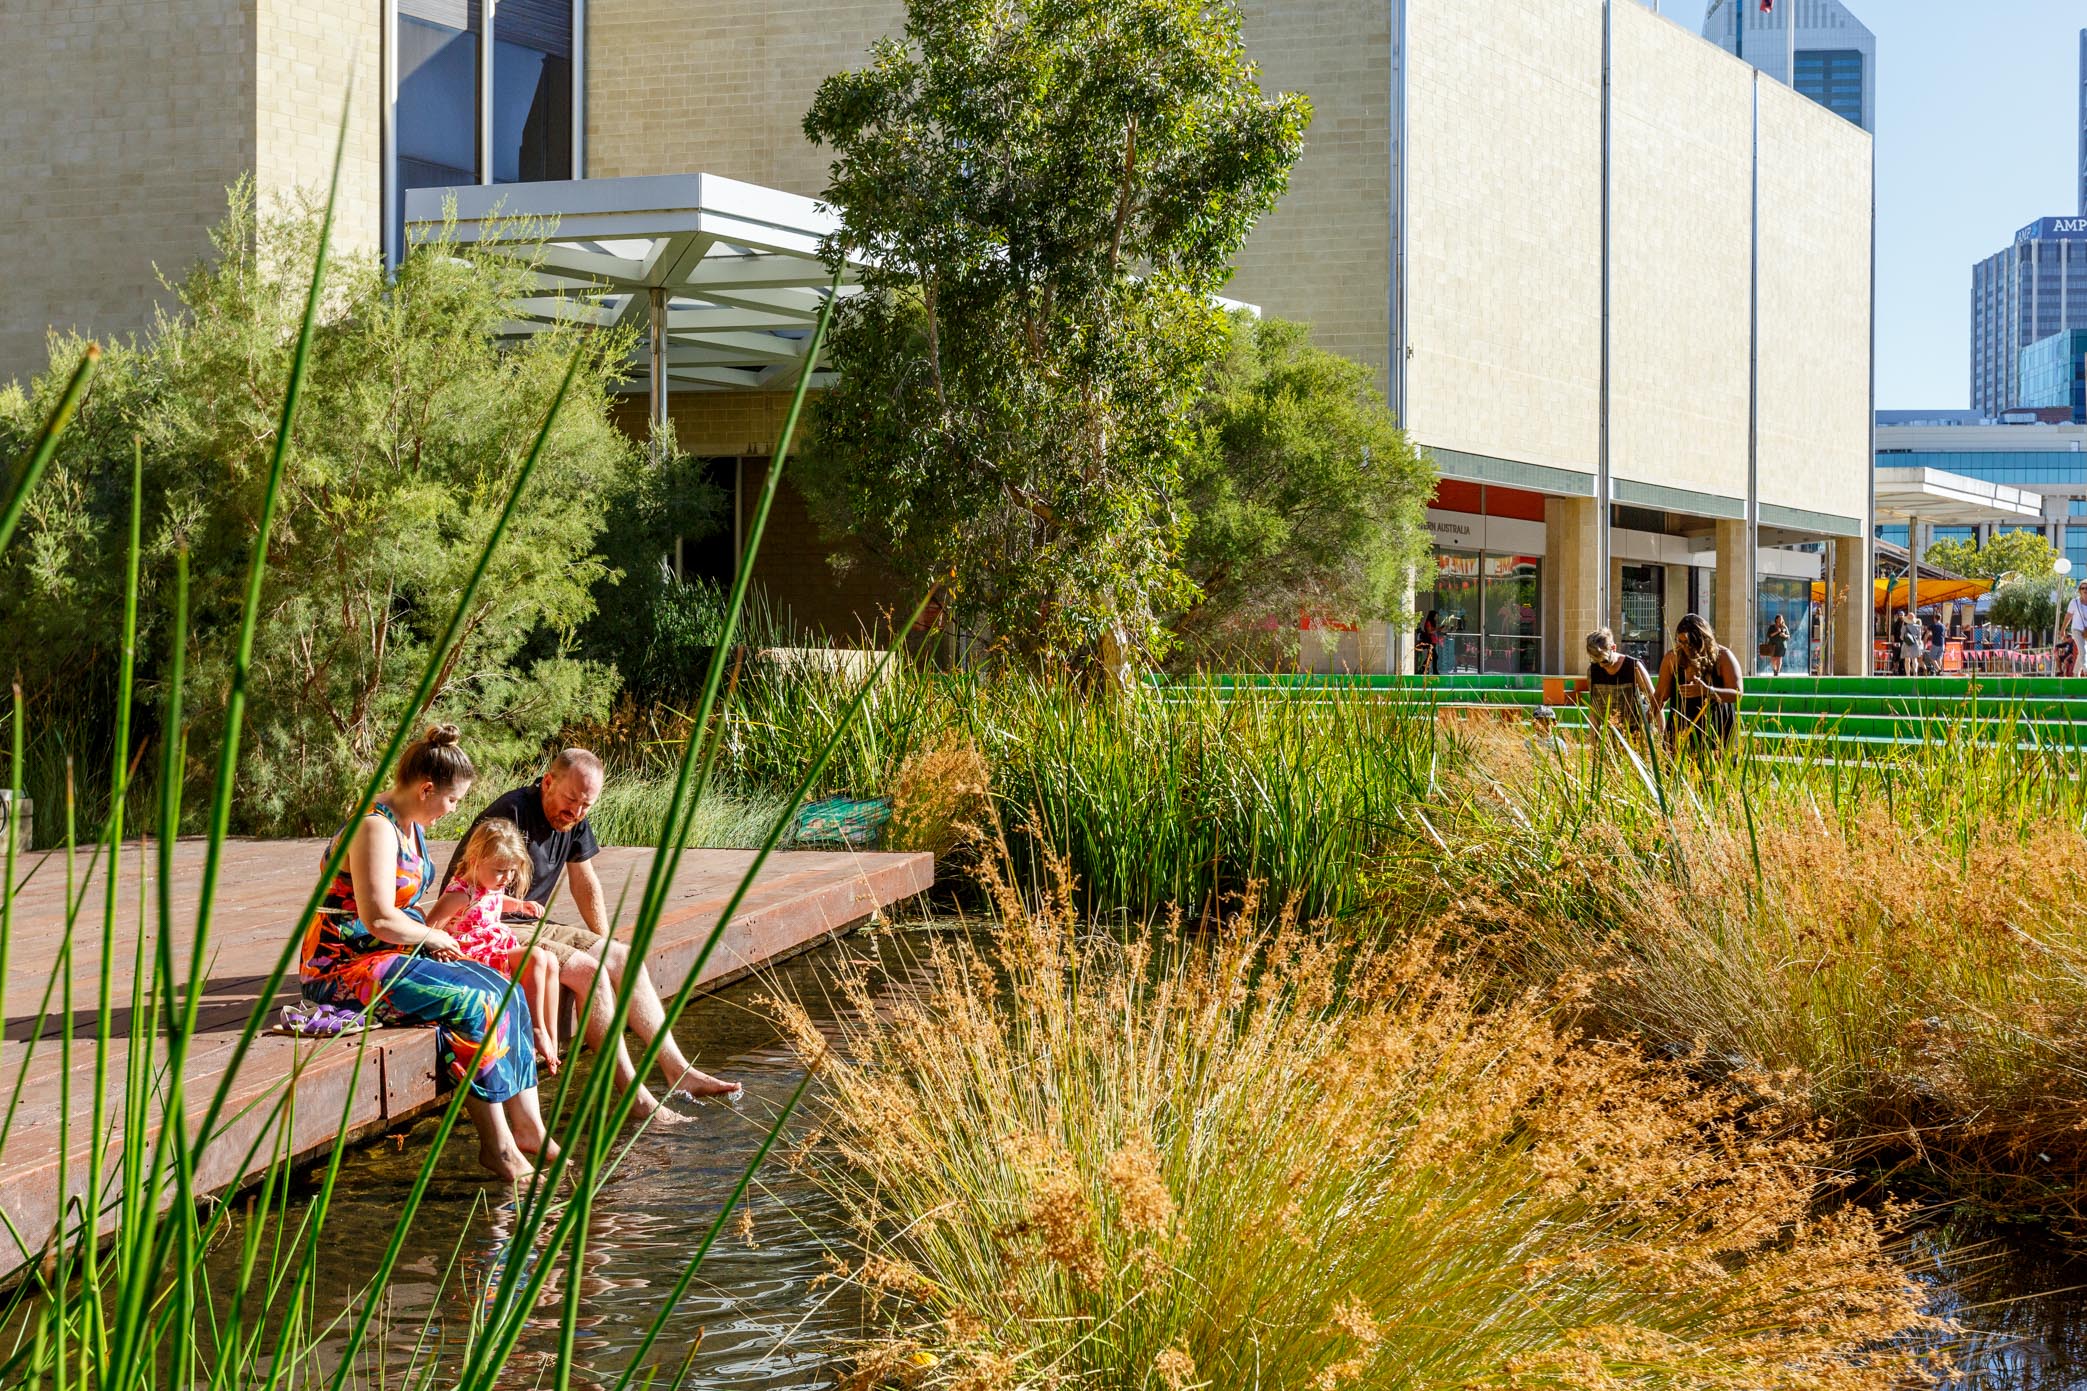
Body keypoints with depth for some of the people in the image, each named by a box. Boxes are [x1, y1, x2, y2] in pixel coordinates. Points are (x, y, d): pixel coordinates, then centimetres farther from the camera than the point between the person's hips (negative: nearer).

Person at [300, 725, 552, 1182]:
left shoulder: (411, 827, 14)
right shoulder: (376, 828, -19)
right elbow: (379, 920, -26)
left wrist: (431, 936, 7)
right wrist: (433, 936, -10)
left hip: (391, 956, 10)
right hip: (345, 966, -10)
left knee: (504, 992, -5)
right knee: (474, 1002, -23)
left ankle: (527, 1126, -7)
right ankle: (496, 1144, -16)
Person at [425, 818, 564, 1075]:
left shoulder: (494, 885, 6)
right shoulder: (461, 894, -23)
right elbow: (428, 928, -26)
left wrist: (520, 905, 16)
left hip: (499, 945, 10)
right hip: (477, 954, -10)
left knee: (551, 961, -5)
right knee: (536, 957, -24)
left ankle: (551, 1041, -5)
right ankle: (537, 1029, -15)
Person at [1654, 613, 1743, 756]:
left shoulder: (1722, 656, -3)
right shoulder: (1672, 658, 3)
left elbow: (1737, 693, -9)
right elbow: (1660, 696, 10)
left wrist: (1707, 691, -24)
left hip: (1716, 733, -2)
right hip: (1680, 731, 2)